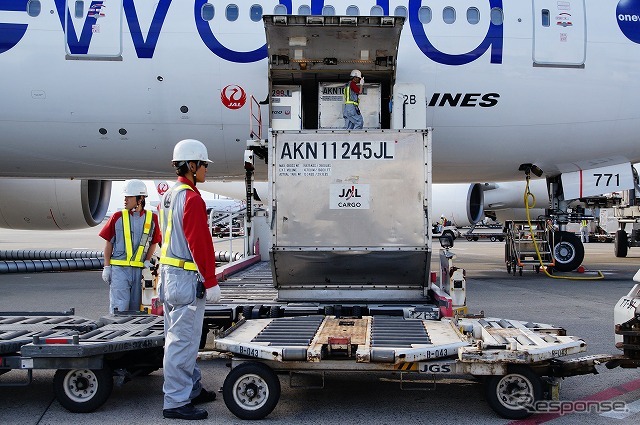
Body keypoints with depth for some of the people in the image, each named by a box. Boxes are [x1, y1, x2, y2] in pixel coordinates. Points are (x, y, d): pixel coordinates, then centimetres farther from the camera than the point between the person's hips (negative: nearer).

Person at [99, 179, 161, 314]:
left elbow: (154, 242, 16)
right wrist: (107, 267, 0)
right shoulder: (118, 217, 1)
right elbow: (109, 243, 5)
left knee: (135, 307, 8)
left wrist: (147, 261, 4)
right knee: (120, 307, -6)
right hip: (119, 268, -2)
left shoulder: (151, 218, 4)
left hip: (140, 270, 2)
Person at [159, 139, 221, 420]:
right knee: (183, 340, -5)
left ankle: (191, 389, 29)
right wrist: (210, 282, -15)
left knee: (179, 337, 17)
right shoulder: (191, 198, -16)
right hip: (187, 278, -11)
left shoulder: (168, 196, 14)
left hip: (169, 274, 11)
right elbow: (200, 243, -19)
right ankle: (176, 402, 1)